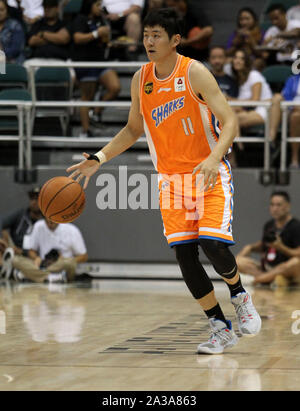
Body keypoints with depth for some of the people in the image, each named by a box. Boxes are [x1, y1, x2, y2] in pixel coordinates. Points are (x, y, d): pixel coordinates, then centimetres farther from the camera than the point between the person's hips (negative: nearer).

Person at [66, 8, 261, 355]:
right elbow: (133, 130, 16)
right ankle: (221, 329, 7)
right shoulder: (141, 79, 3)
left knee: (213, 244, -19)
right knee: (184, 253, -5)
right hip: (171, 178, 5)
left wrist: (214, 158, -34)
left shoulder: (194, 73, -14)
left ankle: (239, 295, 15)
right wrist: (98, 159, 5)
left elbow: (229, 122, -17)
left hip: (210, 173, -5)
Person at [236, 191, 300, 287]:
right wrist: (250, 247, 3)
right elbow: (262, 245, 23)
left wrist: (281, 247, -27)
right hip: (267, 267, 6)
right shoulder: (269, 225, 9)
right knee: (239, 261, -10)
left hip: (286, 269, -6)